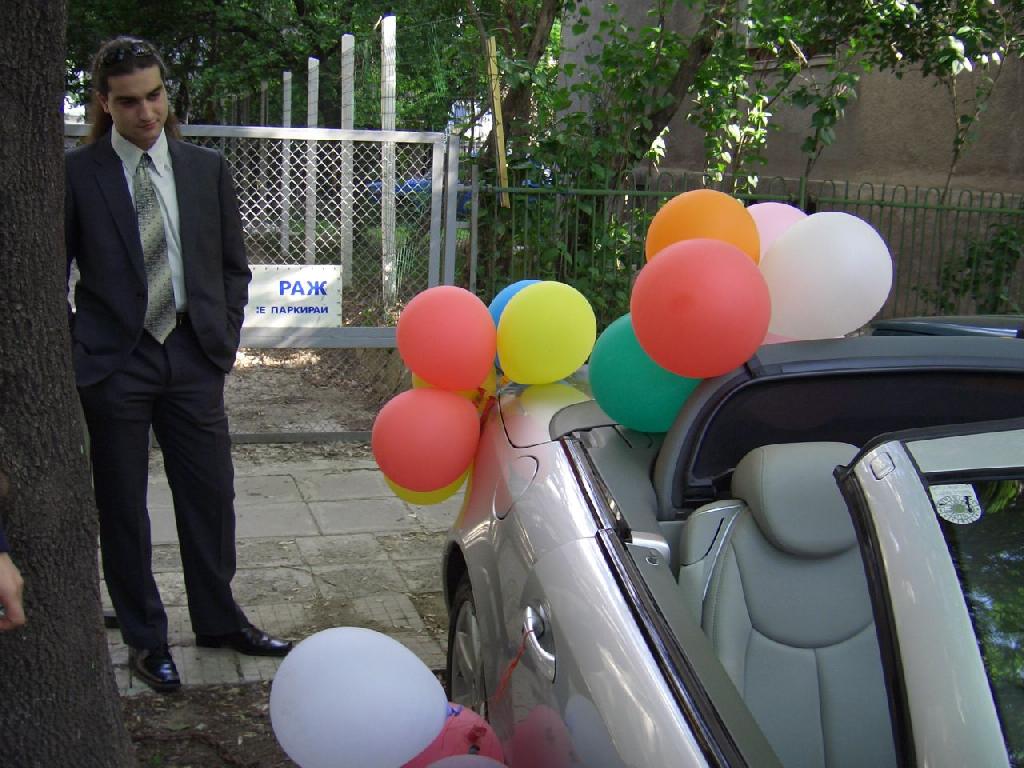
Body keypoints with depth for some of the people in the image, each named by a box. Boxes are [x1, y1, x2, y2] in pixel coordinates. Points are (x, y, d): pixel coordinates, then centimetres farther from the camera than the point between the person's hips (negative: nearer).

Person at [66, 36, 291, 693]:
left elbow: (234, 265, 12)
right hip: (113, 364, -2)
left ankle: (219, 620, 29)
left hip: (193, 357, 3)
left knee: (211, 495, 10)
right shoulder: (76, 174, -3)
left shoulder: (207, 169, 6)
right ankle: (145, 638, 23)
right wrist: (75, 352, -7)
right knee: (122, 508, 7)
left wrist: (223, 338, 4)